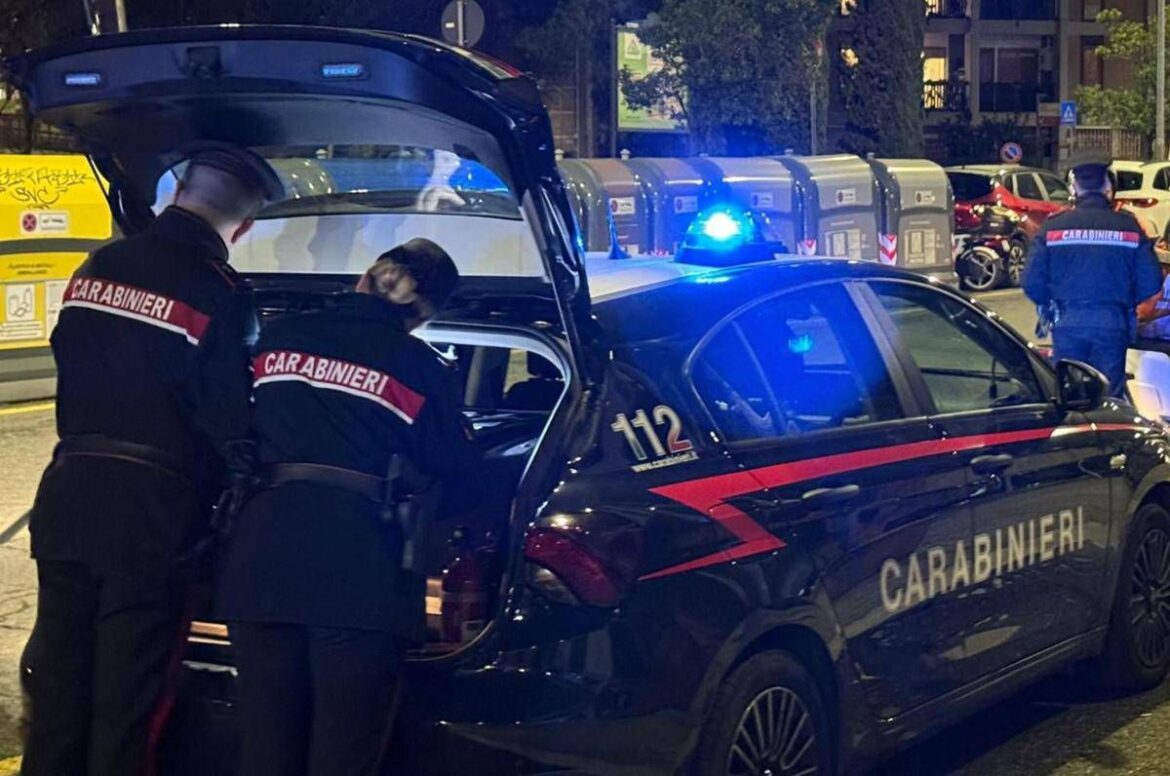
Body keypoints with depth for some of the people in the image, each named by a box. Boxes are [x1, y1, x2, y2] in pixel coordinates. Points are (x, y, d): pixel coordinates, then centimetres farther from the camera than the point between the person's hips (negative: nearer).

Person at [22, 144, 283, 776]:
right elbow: (228, 422, -11)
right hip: (150, 516, -6)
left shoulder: (93, 271, 8)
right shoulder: (218, 293, -13)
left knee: (56, 694, 15)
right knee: (126, 706, 3)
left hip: (66, 498, 6)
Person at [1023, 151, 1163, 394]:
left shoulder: (1053, 227, -2)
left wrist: (1049, 305, 19)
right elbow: (1150, 284, -1)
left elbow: (1032, 283, -2)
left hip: (1067, 322, 0)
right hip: (1113, 325, 0)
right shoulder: (1129, 227, -2)